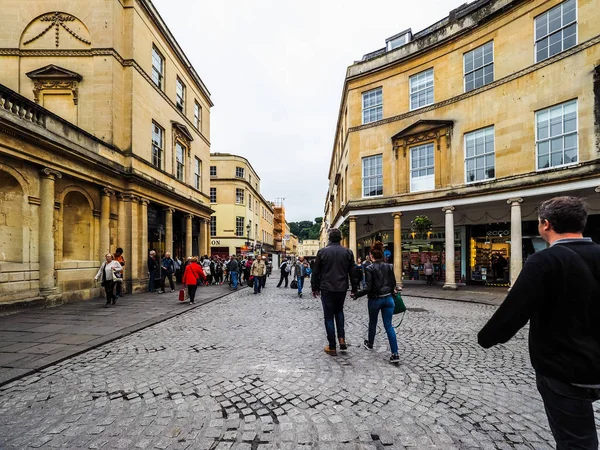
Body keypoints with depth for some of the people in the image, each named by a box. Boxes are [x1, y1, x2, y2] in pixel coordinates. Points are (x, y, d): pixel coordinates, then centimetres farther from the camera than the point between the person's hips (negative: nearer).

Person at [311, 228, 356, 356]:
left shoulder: (322, 252, -6)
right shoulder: (348, 252, -1)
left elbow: (316, 272, -2)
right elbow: (352, 272, 2)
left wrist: (314, 288, 9)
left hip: (327, 289, -3)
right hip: (342, 289, 3)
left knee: (329, 317, 7)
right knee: (339, 311, 26)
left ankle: (332, 347, 12)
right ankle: (342, 339, 15)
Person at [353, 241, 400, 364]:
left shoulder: (369, 268, -14)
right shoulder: (389, 266, 0)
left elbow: (368, 288, -16)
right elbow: (393, 284, 5)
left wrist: (356, 295, -4)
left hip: (375, 299, -3)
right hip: (388, 299, 3)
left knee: (372, 323, 19)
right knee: (388, 325, 5)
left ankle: (370, 344, 41)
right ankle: (395, 354, -1)